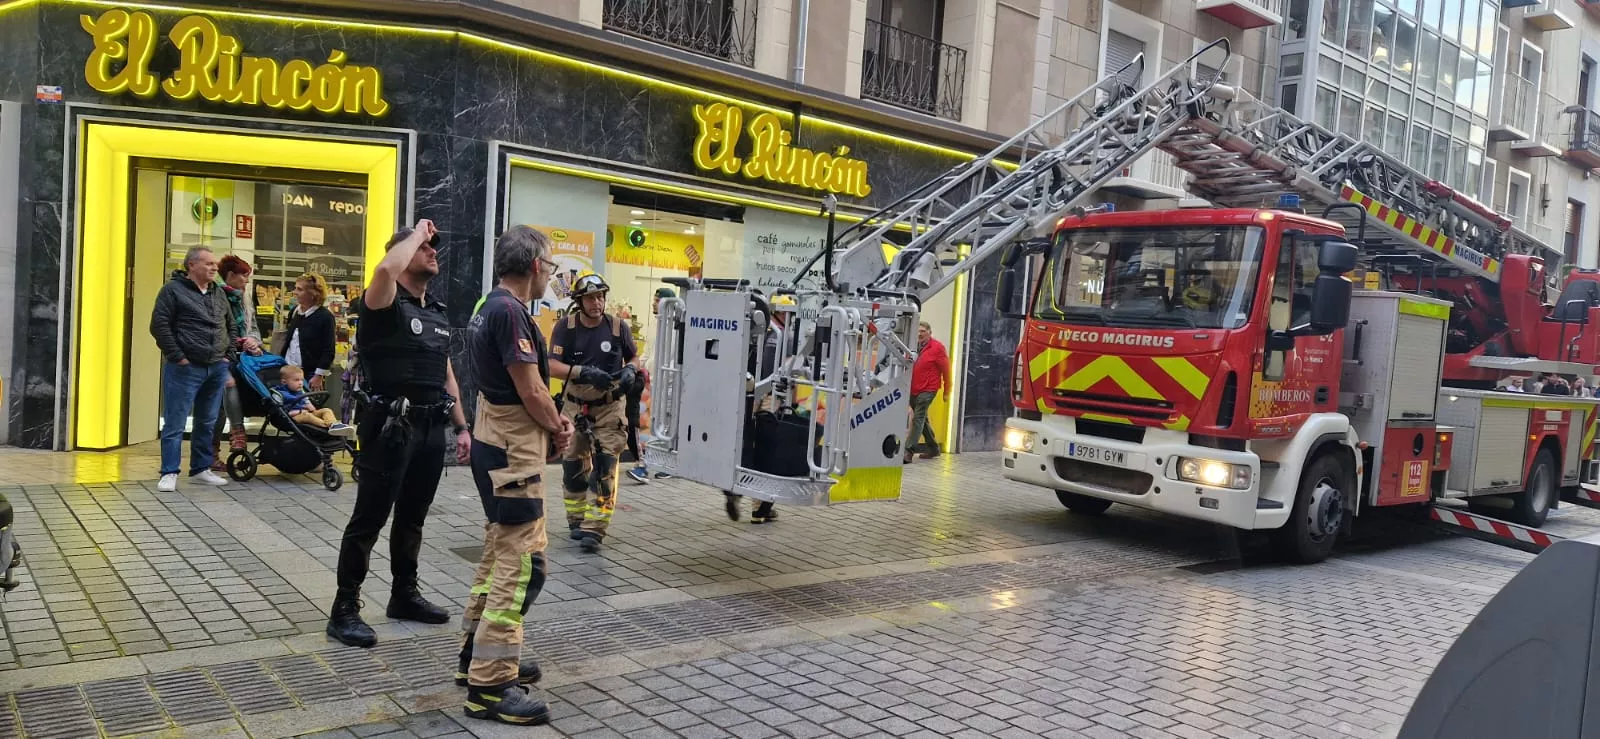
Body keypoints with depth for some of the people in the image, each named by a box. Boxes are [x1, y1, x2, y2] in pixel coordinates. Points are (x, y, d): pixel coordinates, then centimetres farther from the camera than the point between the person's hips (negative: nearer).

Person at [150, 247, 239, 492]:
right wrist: (178, 357, -13)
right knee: (175, 423, -2)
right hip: (186, 368, -6)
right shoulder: (173, 290, -4)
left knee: (208, 423, 12)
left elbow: (232, 327, 24)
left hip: (217, 369, 6)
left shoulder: (219, 294, 15)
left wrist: (228, 354, 12)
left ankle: (201, 469, 22)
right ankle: (169, 473, 5)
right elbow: (159, 325, -10)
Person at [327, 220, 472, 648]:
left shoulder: (438, 314, 16)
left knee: (413, 518, 17)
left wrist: (461, 427, 15)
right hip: (391, 426, -8)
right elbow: (386, 269, -32)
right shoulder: (385, 305, -7)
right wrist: (417, 232, -15)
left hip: (431, 427, 8)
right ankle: (345, 610, 5)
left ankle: (404, 595, 29)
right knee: (369, 519, -3)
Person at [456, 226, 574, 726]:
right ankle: (490, 685, -5)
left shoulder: (490, 307, 13)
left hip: (497, 445, 11)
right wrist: (559, 429, -2)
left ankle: (478, 654, 29)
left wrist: (553, 420, 3)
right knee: (522, 563, -9)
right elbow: (531, 393, -19)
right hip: (512, 452, -11)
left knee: (500, 553, 19)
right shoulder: (510, 312, -19)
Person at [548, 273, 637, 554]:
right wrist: (584, 373, -28)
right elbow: (553, 365, -14)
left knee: (604, 468, -10)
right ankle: (577, 520, 29)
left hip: (609, 407, -1)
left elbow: (632, 358, 13)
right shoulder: (566, 327, -5)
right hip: (575, 406, 1)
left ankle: (594, 529, -7)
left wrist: (630, 371, -10)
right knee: (574, 466, 10)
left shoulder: (618, 327, -3)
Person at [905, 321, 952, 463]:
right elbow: (908, 367, 15)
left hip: (927, 389, -7)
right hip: (914, 389, 7)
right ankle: (933, 448, 30)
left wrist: (946, 391, -3)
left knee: (918, 419, -13)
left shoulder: (937, 347, -7)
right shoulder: (915, 346, 9)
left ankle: (908, 451, -17)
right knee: (922, 419, 15)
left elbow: (946, 370, -4)